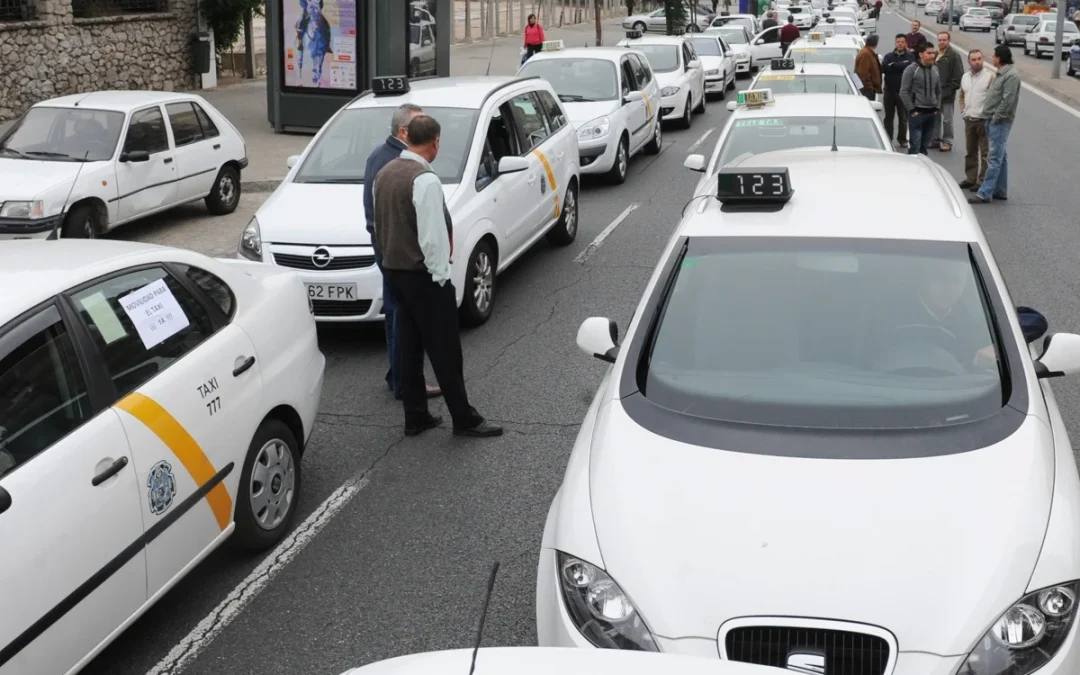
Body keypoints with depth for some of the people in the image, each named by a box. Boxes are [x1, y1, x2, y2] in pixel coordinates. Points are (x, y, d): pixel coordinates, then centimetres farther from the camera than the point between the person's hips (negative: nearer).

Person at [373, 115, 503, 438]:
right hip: (422, 274, -9)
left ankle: (415, 416, 20)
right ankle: (464, 419, 6)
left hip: (393, 269, 9)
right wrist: (441, 275, -14)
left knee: (409, 345, 14)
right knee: (445, 349, -1)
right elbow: (432, 236, -21)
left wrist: (388, 254, 19)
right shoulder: (425, 180, -20)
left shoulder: (385, 173, 7)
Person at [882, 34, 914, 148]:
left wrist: (893, 65, -9)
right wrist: (900, 67, -18)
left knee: (903, 117, 3)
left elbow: (909, 66, -18)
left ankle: (902, 139, 12)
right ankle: (887, 139, 15)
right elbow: (884, 68, -9)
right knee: (888, 117, 8)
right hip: (889, 90, 2)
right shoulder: (889, 56, 9)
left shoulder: (910, 56, 3)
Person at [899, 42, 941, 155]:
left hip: (932, 113, 5)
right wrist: (912, 110, -12)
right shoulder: (911, 69, -7)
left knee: (925, 145, 10)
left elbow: (938, 91, 19)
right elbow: (904, 92, -9)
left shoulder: (935, 69, 11)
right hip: (917, 112, -5)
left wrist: (938, 108, 9)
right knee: (915, 145, -10)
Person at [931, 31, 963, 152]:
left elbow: (958, 75, -11)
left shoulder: (954, 55, -7)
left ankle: (947, 142, 6)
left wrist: (951, 89, -15)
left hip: (947, 93, -6)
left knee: (947, 120, 0)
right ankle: (935, 140, 23)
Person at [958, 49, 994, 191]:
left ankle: (982, 181, 0)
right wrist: (963, 111, 12)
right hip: (969, 120, 7)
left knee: (985, 153, -3)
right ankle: (971, 178, 24)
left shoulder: (990, 77, -8)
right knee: (970, 152, 14)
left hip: (984, 120, -7)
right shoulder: (965, 77, 12)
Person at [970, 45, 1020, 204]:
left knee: (995, 158, -10)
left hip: (1000, 123, -10)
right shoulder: (1001, 74, 17)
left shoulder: (1011, 76, -15)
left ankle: (985, 193, -12)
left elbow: (1008, 101, -21)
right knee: (1001, 157, 14)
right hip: (993, 121, 10)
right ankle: (1000, 191, 21)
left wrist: (996, 118, -18)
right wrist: (989, 117, 13)